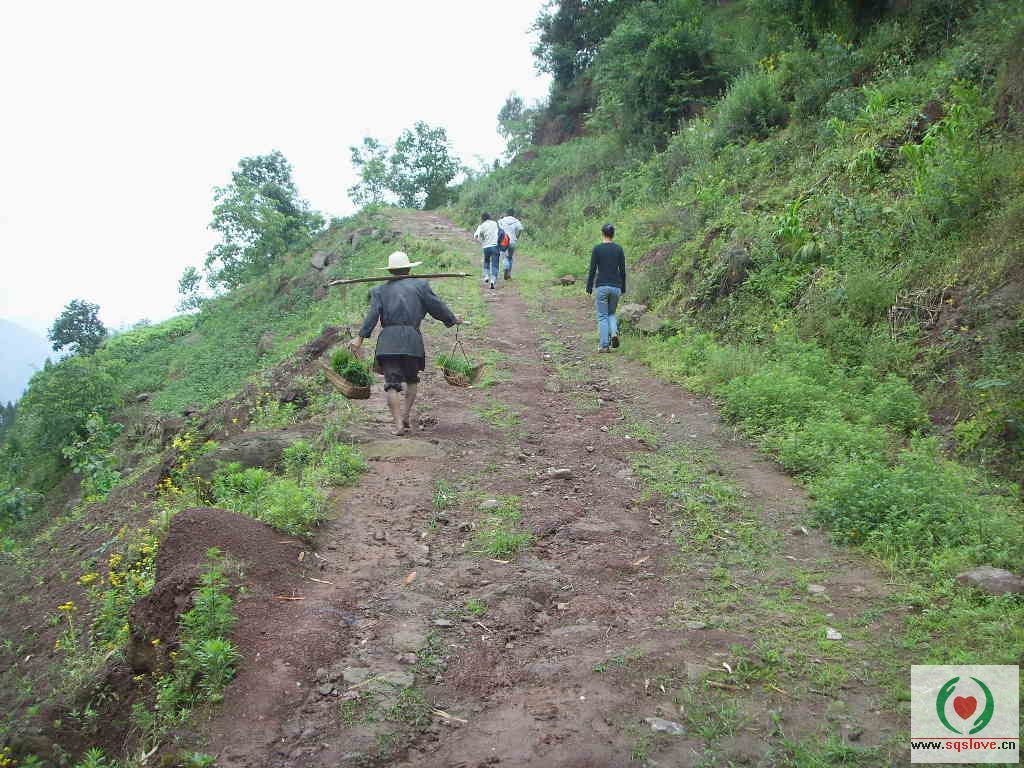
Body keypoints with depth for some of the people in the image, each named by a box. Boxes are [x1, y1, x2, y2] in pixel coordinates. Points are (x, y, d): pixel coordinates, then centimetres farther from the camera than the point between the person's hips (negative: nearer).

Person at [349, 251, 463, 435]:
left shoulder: (380, 290, 13)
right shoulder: (420, 285, 11)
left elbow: (372, 315, 0)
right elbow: (437, 307, 11)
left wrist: (360, 338, -5)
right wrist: (453, 320, 26)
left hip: (387, 341, 0)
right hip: (412, 340, 0)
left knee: (392, 383, -1)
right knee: (411, 379, 19)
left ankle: (398, 424, -10)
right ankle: (406, 416, 10)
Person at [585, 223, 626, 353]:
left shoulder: (597, 249, -6)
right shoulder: (619, 248, 2)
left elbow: (592, 270, -7)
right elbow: (622, 271, 3)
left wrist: (589, 289, 1)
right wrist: (623, 289, 13)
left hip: (601, 286, -3)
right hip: (616, 286, 3)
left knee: (602, 316, 4)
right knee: (611, 313, 20)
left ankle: (604, 345, 0)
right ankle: (614, 332, -7)